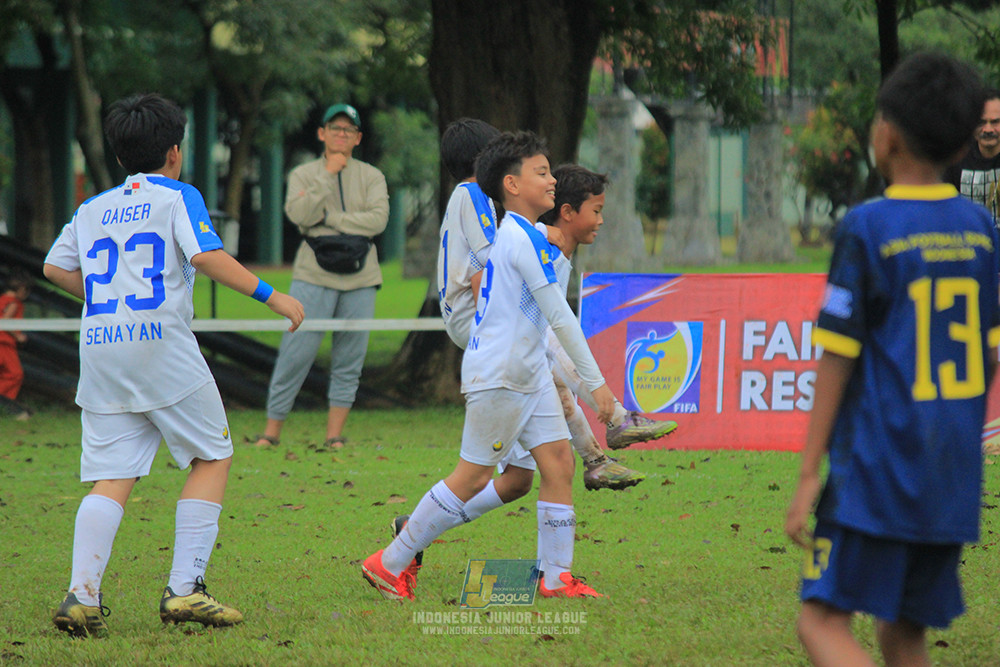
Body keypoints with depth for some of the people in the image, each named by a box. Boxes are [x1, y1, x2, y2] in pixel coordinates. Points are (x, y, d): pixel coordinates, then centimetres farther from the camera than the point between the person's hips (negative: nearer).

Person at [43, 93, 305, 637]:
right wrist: (269, 295, -8)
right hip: (162, 347, -5)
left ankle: (81, 594, -14)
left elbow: (55, 267, 23)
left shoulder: (92, 209, 19)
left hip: (99, 348, 5)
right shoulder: (177, 197, 3)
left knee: (111, 478, 3)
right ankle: (183, 589, -2)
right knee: (213, 457, 7)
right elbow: (206, 256, -12)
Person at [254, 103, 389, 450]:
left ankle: (335, 434, 7)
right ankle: (272, 429, 1)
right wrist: (327, 175, -10)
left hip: (360, 278, 2)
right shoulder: (303, 175, 9)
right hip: (314, 276, -2)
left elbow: (378, 219, -6)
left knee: (349, 359, 1)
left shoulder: (371, 177, 11)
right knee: (296, 352, -6)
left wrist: (329, 218, -9)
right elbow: (299, 214, -10)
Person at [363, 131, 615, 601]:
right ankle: (391, 563, 6)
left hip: (529, 374, 10)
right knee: (472, 476, -3)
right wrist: (595, 382, -17)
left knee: (558, 461, 3)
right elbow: (560, 317, -19)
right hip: (497, 377, -10)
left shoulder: (514, 235, 13)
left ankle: (556, 577, 4)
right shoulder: (524, 239, -17)